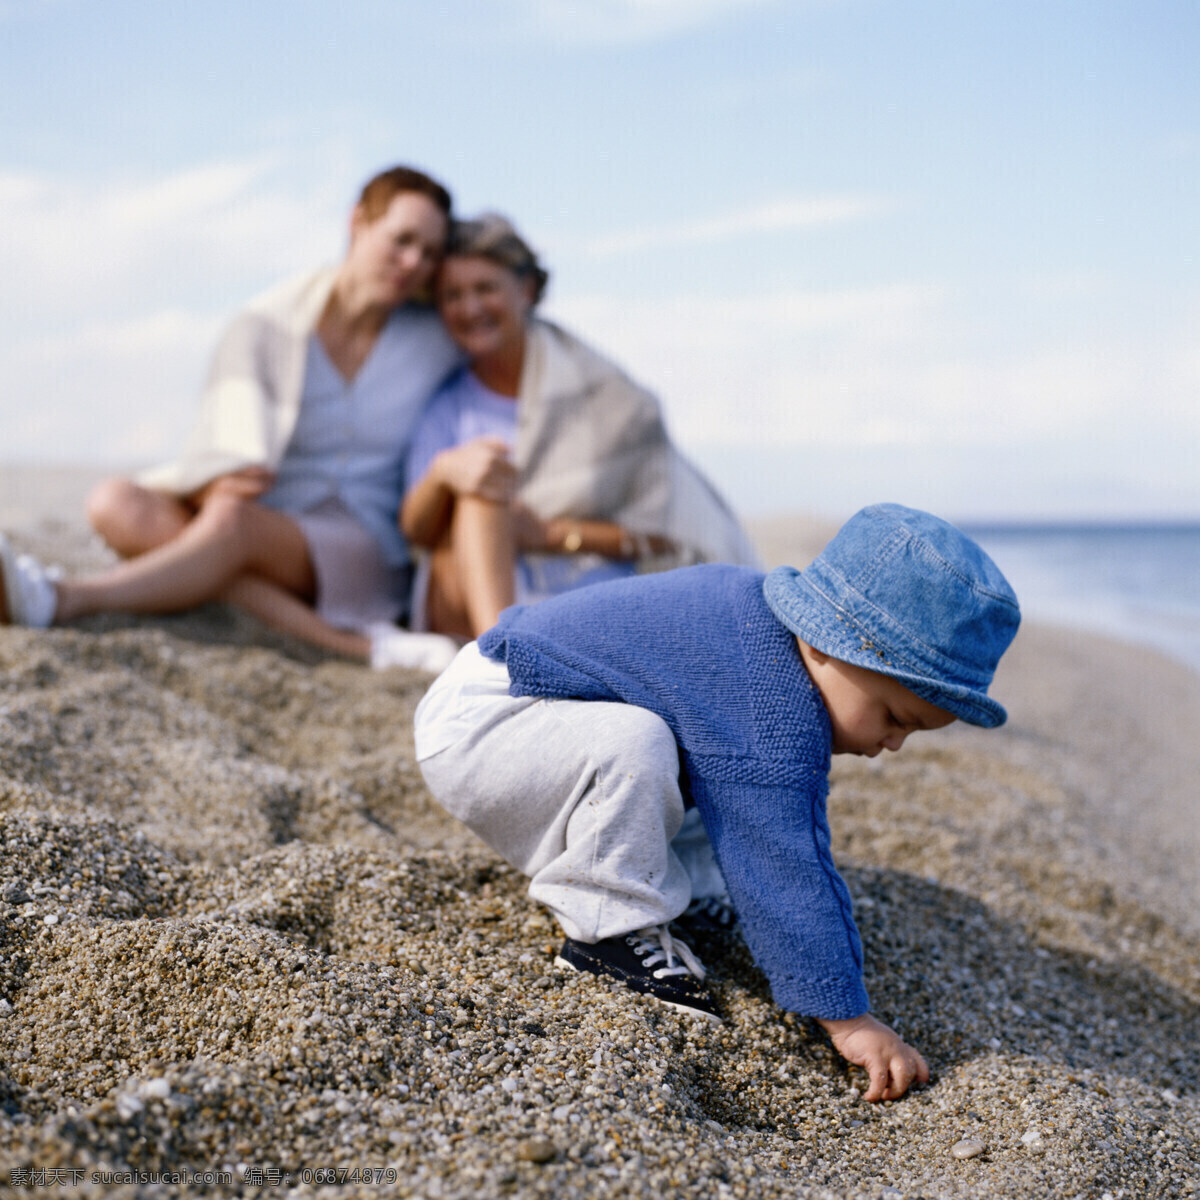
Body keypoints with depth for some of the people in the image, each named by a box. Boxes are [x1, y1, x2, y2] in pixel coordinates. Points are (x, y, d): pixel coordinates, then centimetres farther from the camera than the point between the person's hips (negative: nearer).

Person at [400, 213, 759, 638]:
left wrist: (554, 534, -12)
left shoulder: (602, 391, 2)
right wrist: (443, 472, -26)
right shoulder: (446, 405, 7)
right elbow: (416, 530, -4)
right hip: (471, 603, 1)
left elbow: (661, 530, 1)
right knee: (478, 480, -28)